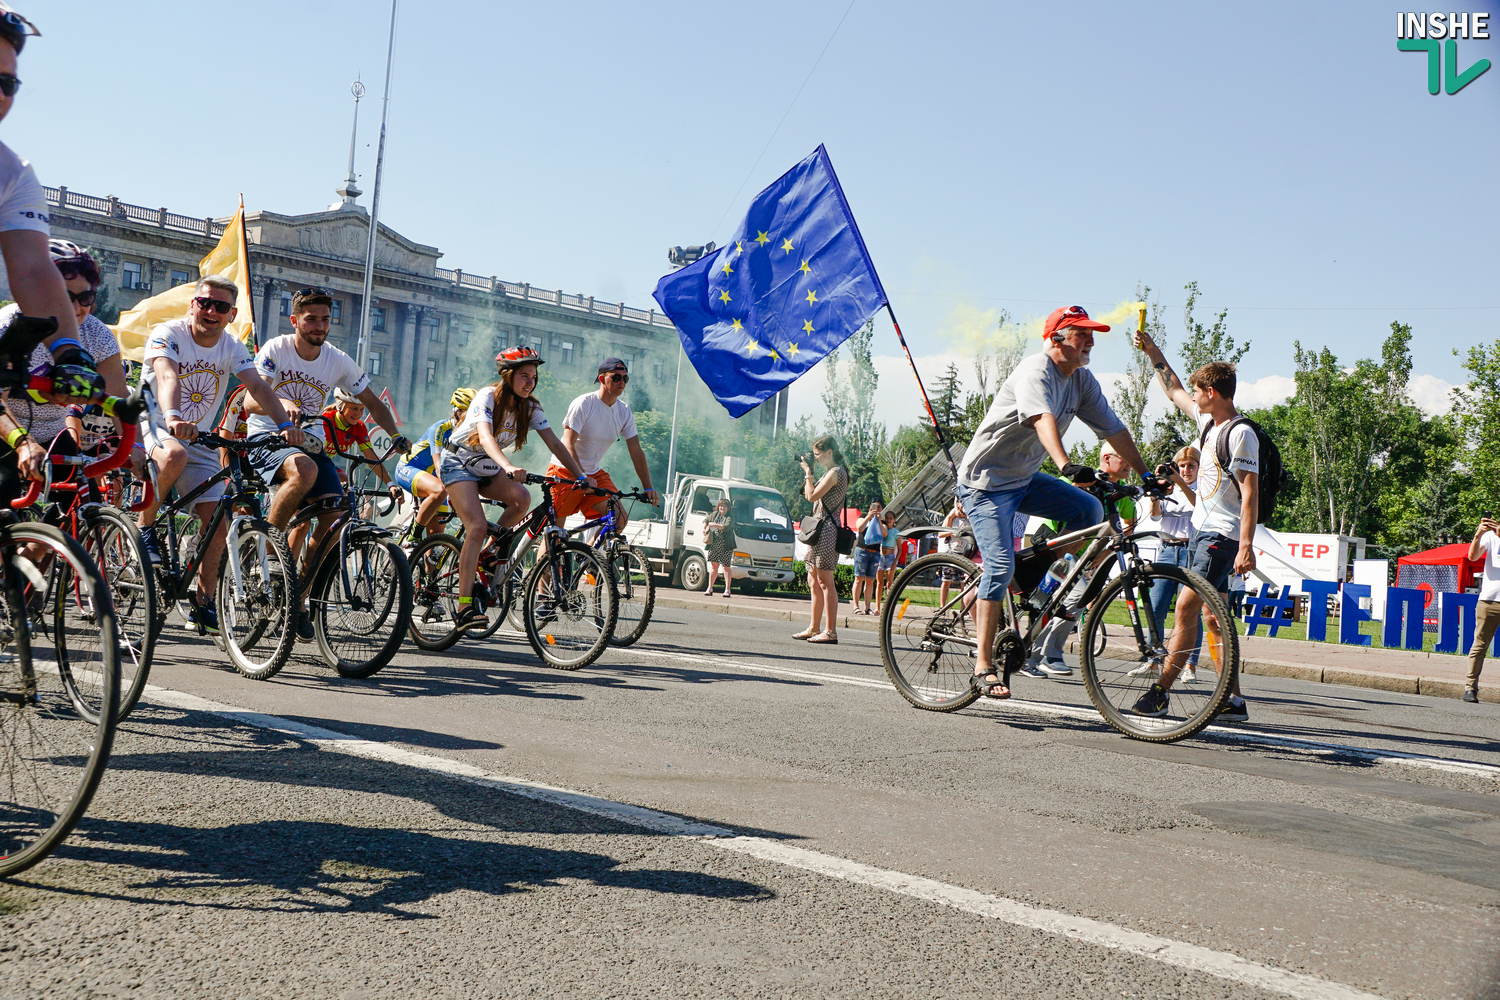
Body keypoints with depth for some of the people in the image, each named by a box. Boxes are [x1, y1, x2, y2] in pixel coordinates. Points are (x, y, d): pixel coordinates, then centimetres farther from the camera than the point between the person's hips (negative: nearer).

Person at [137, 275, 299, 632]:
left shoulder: (233, 348, -2)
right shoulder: (167, 334, -16)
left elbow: (257, 385, -16)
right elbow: (167, 376, -35)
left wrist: (284, 424, -33)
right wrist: (173, 418, -54)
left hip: (200, 439, 5)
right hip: (155, 427, -5)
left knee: (217, 517, -7)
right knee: (175, 456, -40)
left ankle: (205, 602, 5)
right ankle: (145, 526, -15)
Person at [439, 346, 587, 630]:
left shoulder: (530, 407, -4)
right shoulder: (488, 397, -21)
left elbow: (554, 443, -7)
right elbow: (485, 436, -37)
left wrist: (580, 476, -17)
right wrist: (508, 467, -54)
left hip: (488, 468, 6)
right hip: (459, 462, -5)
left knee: (522, 498, -27)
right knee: (477, 528, -24)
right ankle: (464, 609, -23)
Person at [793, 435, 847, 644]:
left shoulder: (836, 472, -11)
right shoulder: (830, 472, 19)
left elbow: (812, 496, -17)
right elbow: (809, 495, 19)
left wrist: (809, 472, -5)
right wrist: (807, 471, 15)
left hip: (826, 529, -11)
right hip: (819, 530, 11)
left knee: (825, 581, -10)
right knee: (813, 581, 13)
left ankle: (831, 632, -10)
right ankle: (814, 628, 18)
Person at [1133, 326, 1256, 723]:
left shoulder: (1241, 433, -14)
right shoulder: (1207, 422, 12)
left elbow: (1250, 492, -19)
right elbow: (1173, 391, 28)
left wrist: (1247, 545, -24)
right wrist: (1152, 351, 26)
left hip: (1223, 534, -9)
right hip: (1201, 530, 9)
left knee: (1188, 607, -14)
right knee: (1212, 617, 8)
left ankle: (1162, 691, -11)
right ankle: (1233, 701, 12)